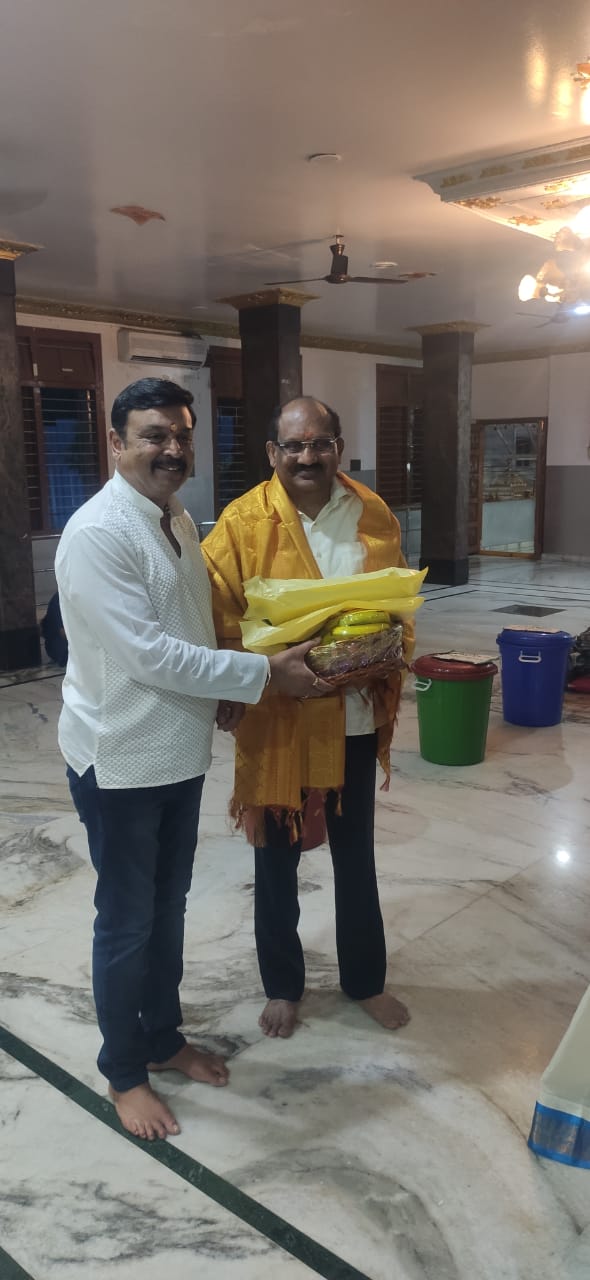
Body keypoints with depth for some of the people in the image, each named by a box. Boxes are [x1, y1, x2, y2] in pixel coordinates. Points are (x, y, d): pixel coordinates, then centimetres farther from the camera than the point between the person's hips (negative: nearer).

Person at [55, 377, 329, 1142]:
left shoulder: (178, 519, 6)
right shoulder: (98, 532, -21)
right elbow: (148, 654, -26)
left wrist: (221, 690, -1)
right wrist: (263, 674, -23)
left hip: (180, 751, 8)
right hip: (119, 762, -8)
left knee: (168, 908, 21)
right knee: (127, 921, 9)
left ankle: (163, 1039, 42)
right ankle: (124, 1072, 31)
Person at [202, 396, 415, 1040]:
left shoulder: (374, 516, 0)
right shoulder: (243, 522, -11)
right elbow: (219, 623, -10)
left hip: (355, 716, 3)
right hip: (277, 718, -3)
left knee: (356, 854, 18)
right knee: (277, 858, 14)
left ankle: (364, 979, 40)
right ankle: (282, 985, 37)